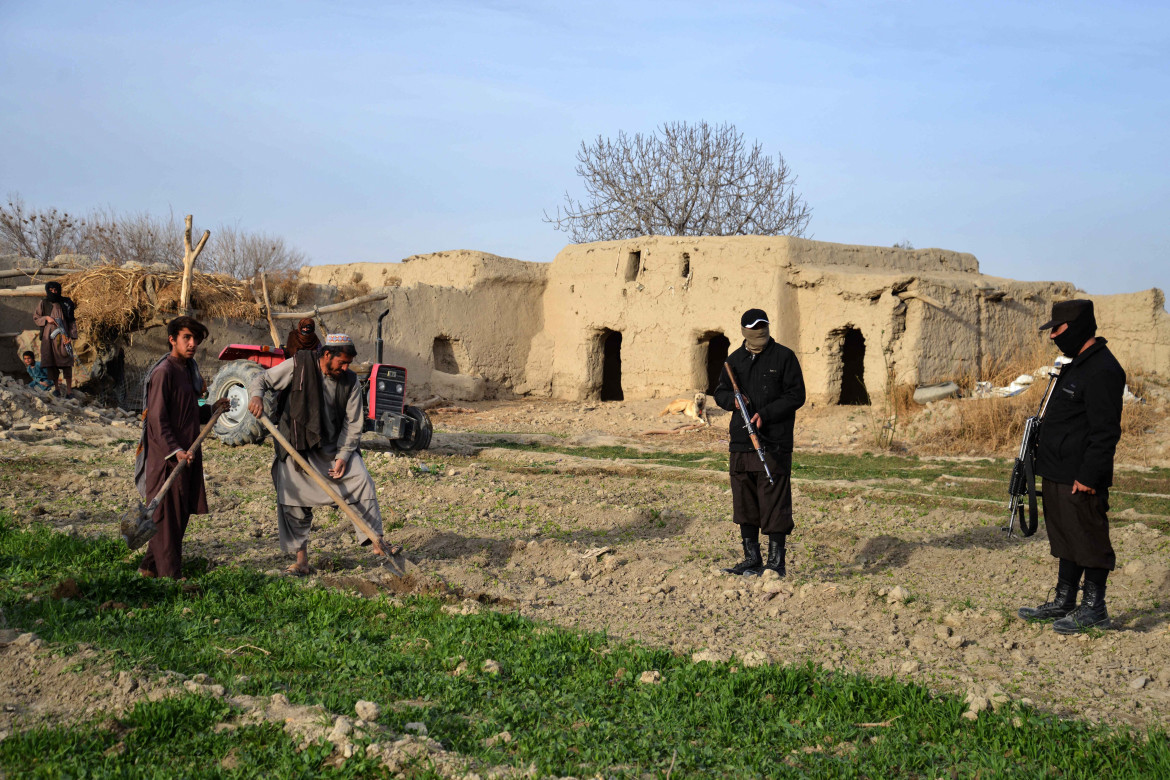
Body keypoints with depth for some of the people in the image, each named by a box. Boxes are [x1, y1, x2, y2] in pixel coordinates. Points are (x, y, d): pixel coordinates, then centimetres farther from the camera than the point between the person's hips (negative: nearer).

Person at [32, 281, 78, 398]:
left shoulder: (65, 303, 6)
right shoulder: (43, 303, 7)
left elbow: (71, 321, 7)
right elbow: (35, 317, 13)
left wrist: (71, 335, -3)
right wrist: (46, 318, -7)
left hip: (63, 335, -1)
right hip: (49, 335, 1)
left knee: (66, 362, -9)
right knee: (50, 362, -1)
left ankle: (69, 389, -8)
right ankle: (56, 387, 10)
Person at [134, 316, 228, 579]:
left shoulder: (188, 369, 14)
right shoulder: (163, 372, -14)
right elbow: (157, 420, -19)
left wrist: (212, 409, 13)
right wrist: (175, 452, -27)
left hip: (188, 455, 9)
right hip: (167, 458, -9)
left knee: (180, 515, 14)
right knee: (168, 516, -2)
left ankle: (150, 566, 26)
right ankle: (170, 575, 4)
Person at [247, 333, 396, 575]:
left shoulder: (350, 382, -2)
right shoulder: (297, 366, -10)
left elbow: (353, 423, -2)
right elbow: (262, 379, -2)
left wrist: (343, 455, -12)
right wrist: (256, 395, -25)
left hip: (335, 447, 2)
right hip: (297, 447, -2)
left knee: (363, 482, -12)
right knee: (294, 502, -1)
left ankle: (377, 542, -5)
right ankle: (301, 559, 11)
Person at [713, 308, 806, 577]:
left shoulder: (784, 356, -1)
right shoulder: (735, 359, 14)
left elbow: (796, 396, -6)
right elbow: (720, 393, 19)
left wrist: (765, 414, -15)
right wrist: (732, 399, -4)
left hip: (774, 444, -5)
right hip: (741, 443, 5)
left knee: (774, 504, -4)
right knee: (744, 504, 9)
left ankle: (776, 562, 4)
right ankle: (752, 559, 19)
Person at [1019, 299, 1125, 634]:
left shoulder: (1103, 370, -17)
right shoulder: (1077, 365, 16)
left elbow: (1105, 431, -21)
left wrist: (1088, 476, -22)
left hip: (1082, 481, -10)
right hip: (1059, 476, 10)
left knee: (1089, 542, 0)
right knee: (1066, 540, 16)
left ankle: (1094, 609, 11)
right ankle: (1063, 603, 26)